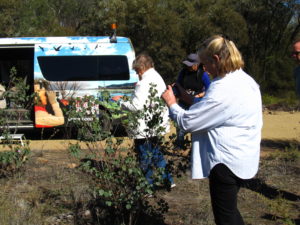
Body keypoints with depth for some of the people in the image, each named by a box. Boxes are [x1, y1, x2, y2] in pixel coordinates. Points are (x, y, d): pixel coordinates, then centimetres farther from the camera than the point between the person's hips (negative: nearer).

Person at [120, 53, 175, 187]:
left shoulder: (145, 82, -20)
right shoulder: (158, 78, 12)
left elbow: (137, 105, -23)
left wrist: (123, 104, -7)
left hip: (145, 129, -10)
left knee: (145, 160, 2)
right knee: (156, 154, 23)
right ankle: (167, 180, 29)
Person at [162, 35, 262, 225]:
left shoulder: (223, 89, -23)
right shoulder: (246, 80, 7)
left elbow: (187, 122, -18)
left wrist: (172, 104, -3)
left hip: (227, 161, -10)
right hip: (243, 158, 10)